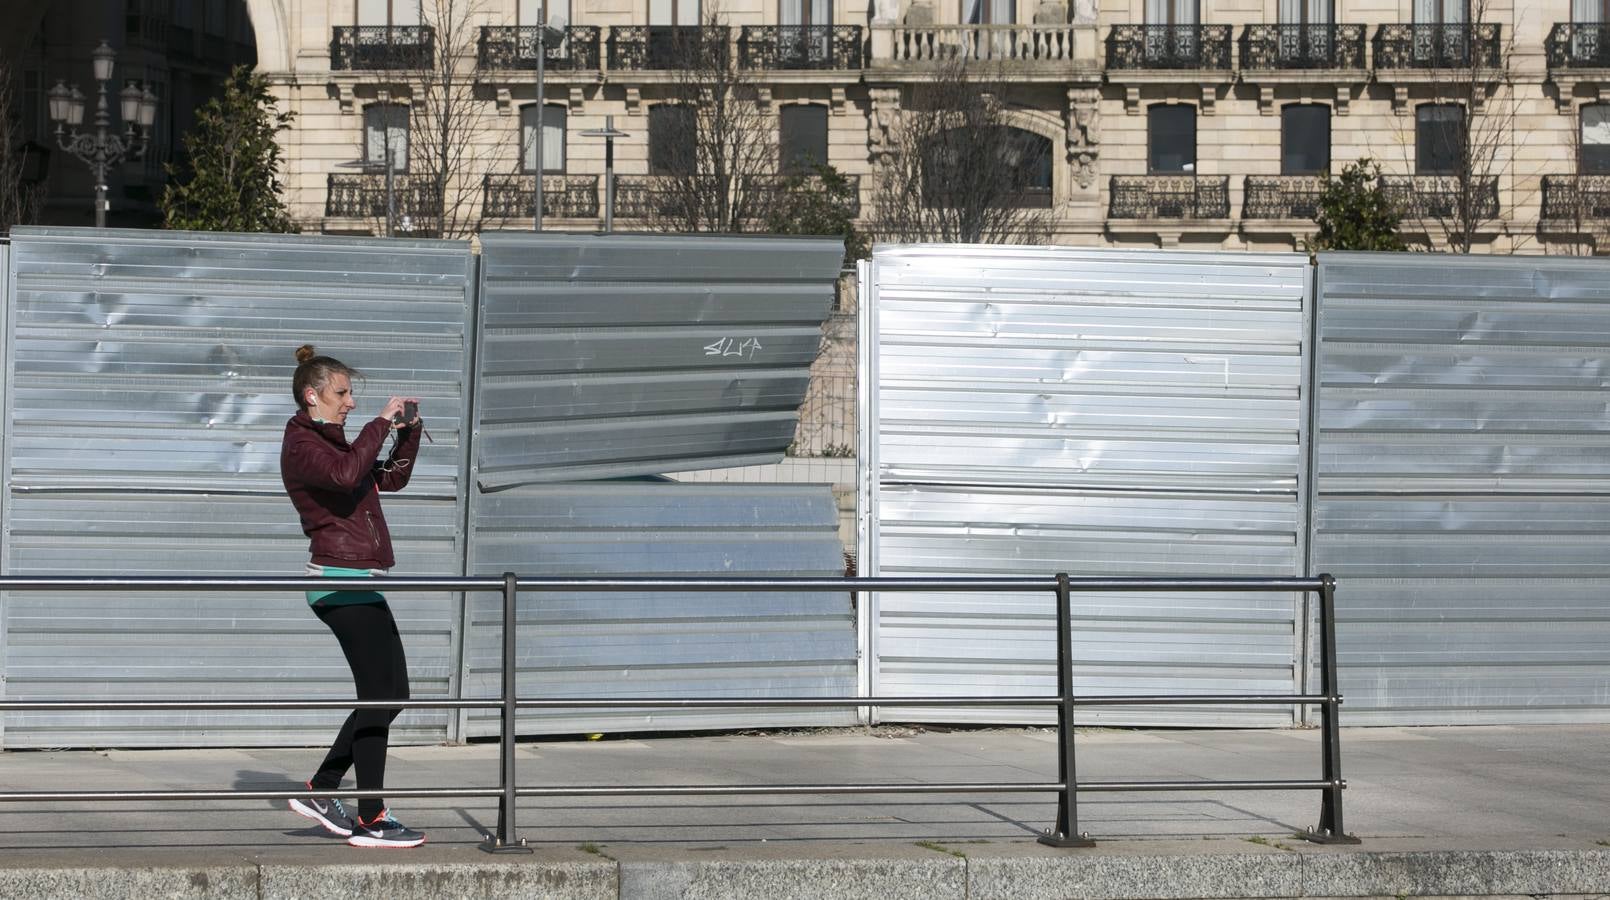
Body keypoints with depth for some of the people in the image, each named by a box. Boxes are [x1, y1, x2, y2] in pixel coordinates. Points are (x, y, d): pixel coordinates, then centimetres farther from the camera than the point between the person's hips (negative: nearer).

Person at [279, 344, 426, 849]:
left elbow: (393, 478, 26)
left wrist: (409, 429, 13)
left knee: (391, 694, 11)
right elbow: (346, 474, -30)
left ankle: (320, 790, 16)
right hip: (344, 582, -10)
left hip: (357, 584, 10)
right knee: (379, 696, -8)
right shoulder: (301, 444, -9)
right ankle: (370, 821, -5)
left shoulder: (329, 443, 21)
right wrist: (381, 422, -20)